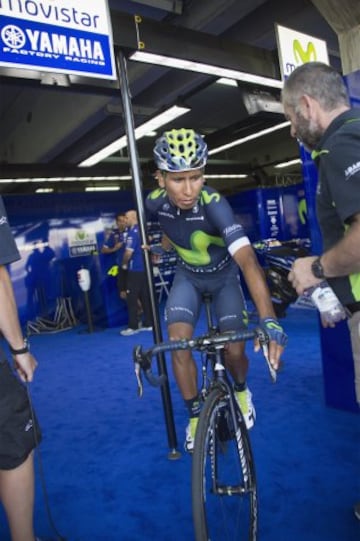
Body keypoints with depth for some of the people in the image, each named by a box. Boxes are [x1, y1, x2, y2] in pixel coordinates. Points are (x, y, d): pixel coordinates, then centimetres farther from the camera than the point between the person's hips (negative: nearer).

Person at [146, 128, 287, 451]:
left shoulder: (214, 204, -36)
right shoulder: (155, 203, -23)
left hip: (224, 276, -2)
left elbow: (248, 260, -48)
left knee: (235, 352, -8)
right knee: (178, 344, -16)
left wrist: (269, 320, -57)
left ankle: (241, 391, 30)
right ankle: (195, 417, 7)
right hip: (188, 276, 3)